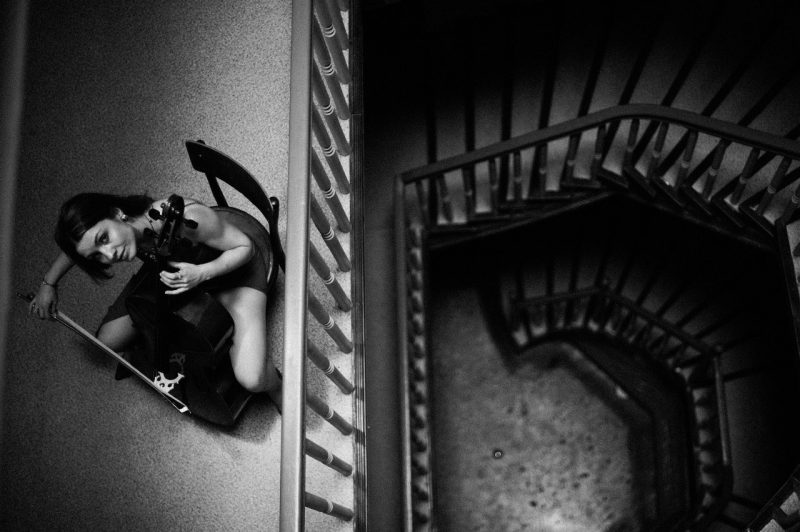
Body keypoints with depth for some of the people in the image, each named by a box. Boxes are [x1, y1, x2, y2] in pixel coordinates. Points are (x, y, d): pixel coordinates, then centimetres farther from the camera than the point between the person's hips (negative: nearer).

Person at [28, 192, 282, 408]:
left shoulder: (188, 218, -43)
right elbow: (75, 245, 2)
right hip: (174, 269, 5)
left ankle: (276, 390, 14)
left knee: (251, 380, -23)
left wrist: (201, 273, -42)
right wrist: (48, 284, 7)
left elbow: (244, 247, -27)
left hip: (234, 266, -5)